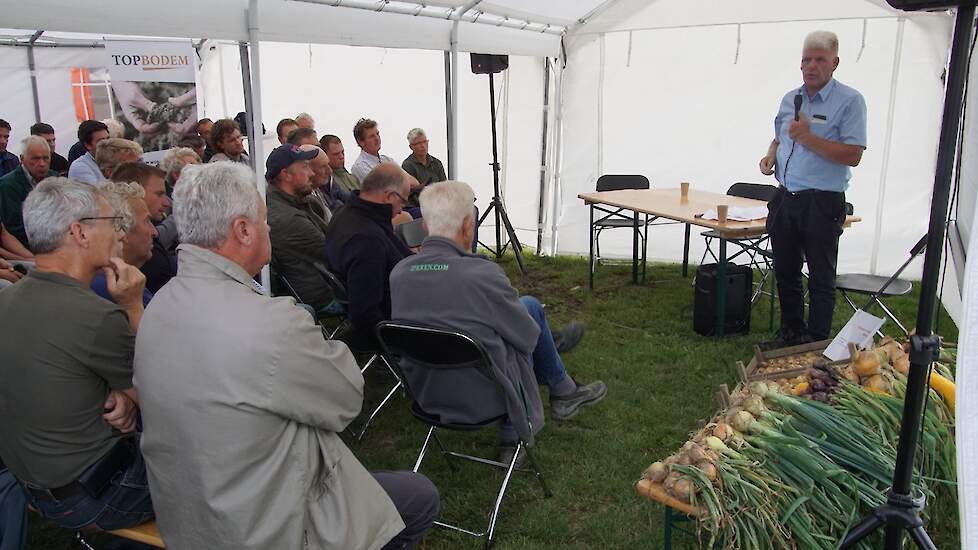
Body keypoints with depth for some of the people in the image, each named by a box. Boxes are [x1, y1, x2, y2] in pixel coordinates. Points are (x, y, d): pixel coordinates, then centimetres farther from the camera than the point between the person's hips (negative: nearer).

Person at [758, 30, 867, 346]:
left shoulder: (849, 101, -8)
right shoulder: (790, 99, 12)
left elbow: (853, 155, -16)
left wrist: (809, 138, -22)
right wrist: (771, 155, 6)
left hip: (822, 204, -6)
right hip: (785, 199, 7)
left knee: (821, 280, 3)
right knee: (785, 273, 16)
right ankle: (791, 332, 32)